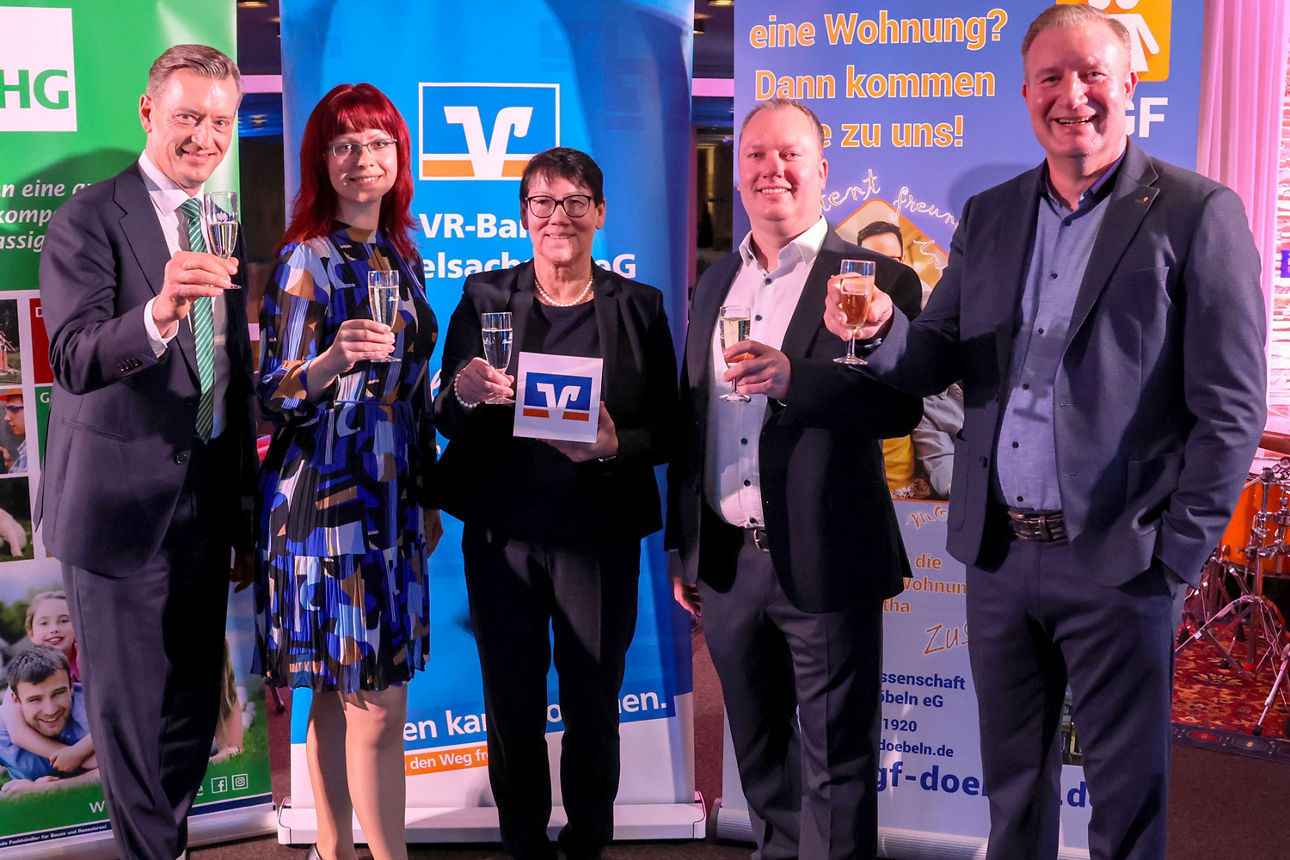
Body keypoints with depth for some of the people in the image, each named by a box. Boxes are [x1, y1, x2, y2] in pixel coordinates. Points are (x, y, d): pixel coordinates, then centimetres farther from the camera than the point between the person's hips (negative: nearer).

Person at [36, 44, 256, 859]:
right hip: (123, 507, -6)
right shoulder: (89, 219, -11)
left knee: (194, 707, 17)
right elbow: (75, 360, -23)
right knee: (132, 709, 5)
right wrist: (159, 312, -43)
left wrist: (243, 516, 17)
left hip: (205, 506, 7)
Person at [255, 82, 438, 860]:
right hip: (328, 497, -7)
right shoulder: (307, 260, -8)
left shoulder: (402, 255, 13)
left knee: (342, 700, 11)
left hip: (392, 496, 7)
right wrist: (335, 358, -31)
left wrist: (428, 496, 20)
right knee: (377, 706, -6)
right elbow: (275, 396, -11)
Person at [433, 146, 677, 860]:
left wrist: (613, 445, -17)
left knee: (592, 706, 7)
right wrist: (466, 391, -18)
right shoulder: (484, 297, 6)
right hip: (503, 529, 1)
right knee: (511, 703, 7)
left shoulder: (639, 307, 4)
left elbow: (666, 432, 4)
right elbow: (446, 421, 4)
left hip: (598, 535, 0)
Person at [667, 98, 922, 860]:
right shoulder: (714, 285, 13)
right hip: (728, 564, 6)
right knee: (760, 757, 19)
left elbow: (901, 405, -18)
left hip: (825, 566, -6)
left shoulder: (876, 279, -6)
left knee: (836, 767, 4)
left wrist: (794, 379, -33)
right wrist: (684, 548, 16)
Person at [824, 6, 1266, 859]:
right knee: (1011, 783, 17)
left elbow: (1231, 408, -8)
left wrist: (1178, 556, -11)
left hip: (1116, 562, -5)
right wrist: (883, 327, -12)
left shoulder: (1196, 213, -6)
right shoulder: (989, 215, 10)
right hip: (998, 553, 5)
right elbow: (938, 361, 10)